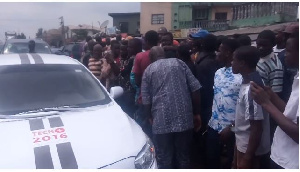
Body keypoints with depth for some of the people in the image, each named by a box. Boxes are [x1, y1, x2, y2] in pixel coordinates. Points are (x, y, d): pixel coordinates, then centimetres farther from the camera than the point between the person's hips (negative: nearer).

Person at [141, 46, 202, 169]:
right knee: (184, 157, 18)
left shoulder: (149, 70, 7)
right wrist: (196, 113, 11)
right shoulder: (179, 63, 11)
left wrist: (152, 118, 18)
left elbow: (146, 101, 1)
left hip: (162, 121, -2)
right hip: (184, 118, 2)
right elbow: (195, 89, 3)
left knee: (164, 160, 12)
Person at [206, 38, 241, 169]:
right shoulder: (218, 73, 7)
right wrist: (211, 119, 10)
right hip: (214, 126, 6)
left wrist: (231, 127, -18)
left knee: (232, 162, 14)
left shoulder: (242, 75, -17)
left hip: (232, 129, -6)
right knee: (211, 160, 18)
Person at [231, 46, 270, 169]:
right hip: (244, 147, 8)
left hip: (252, 152, -8)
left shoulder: (251, 89, -26)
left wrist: (247, 158, -19)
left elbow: (257, 128, -25)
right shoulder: (248, 83, 2)